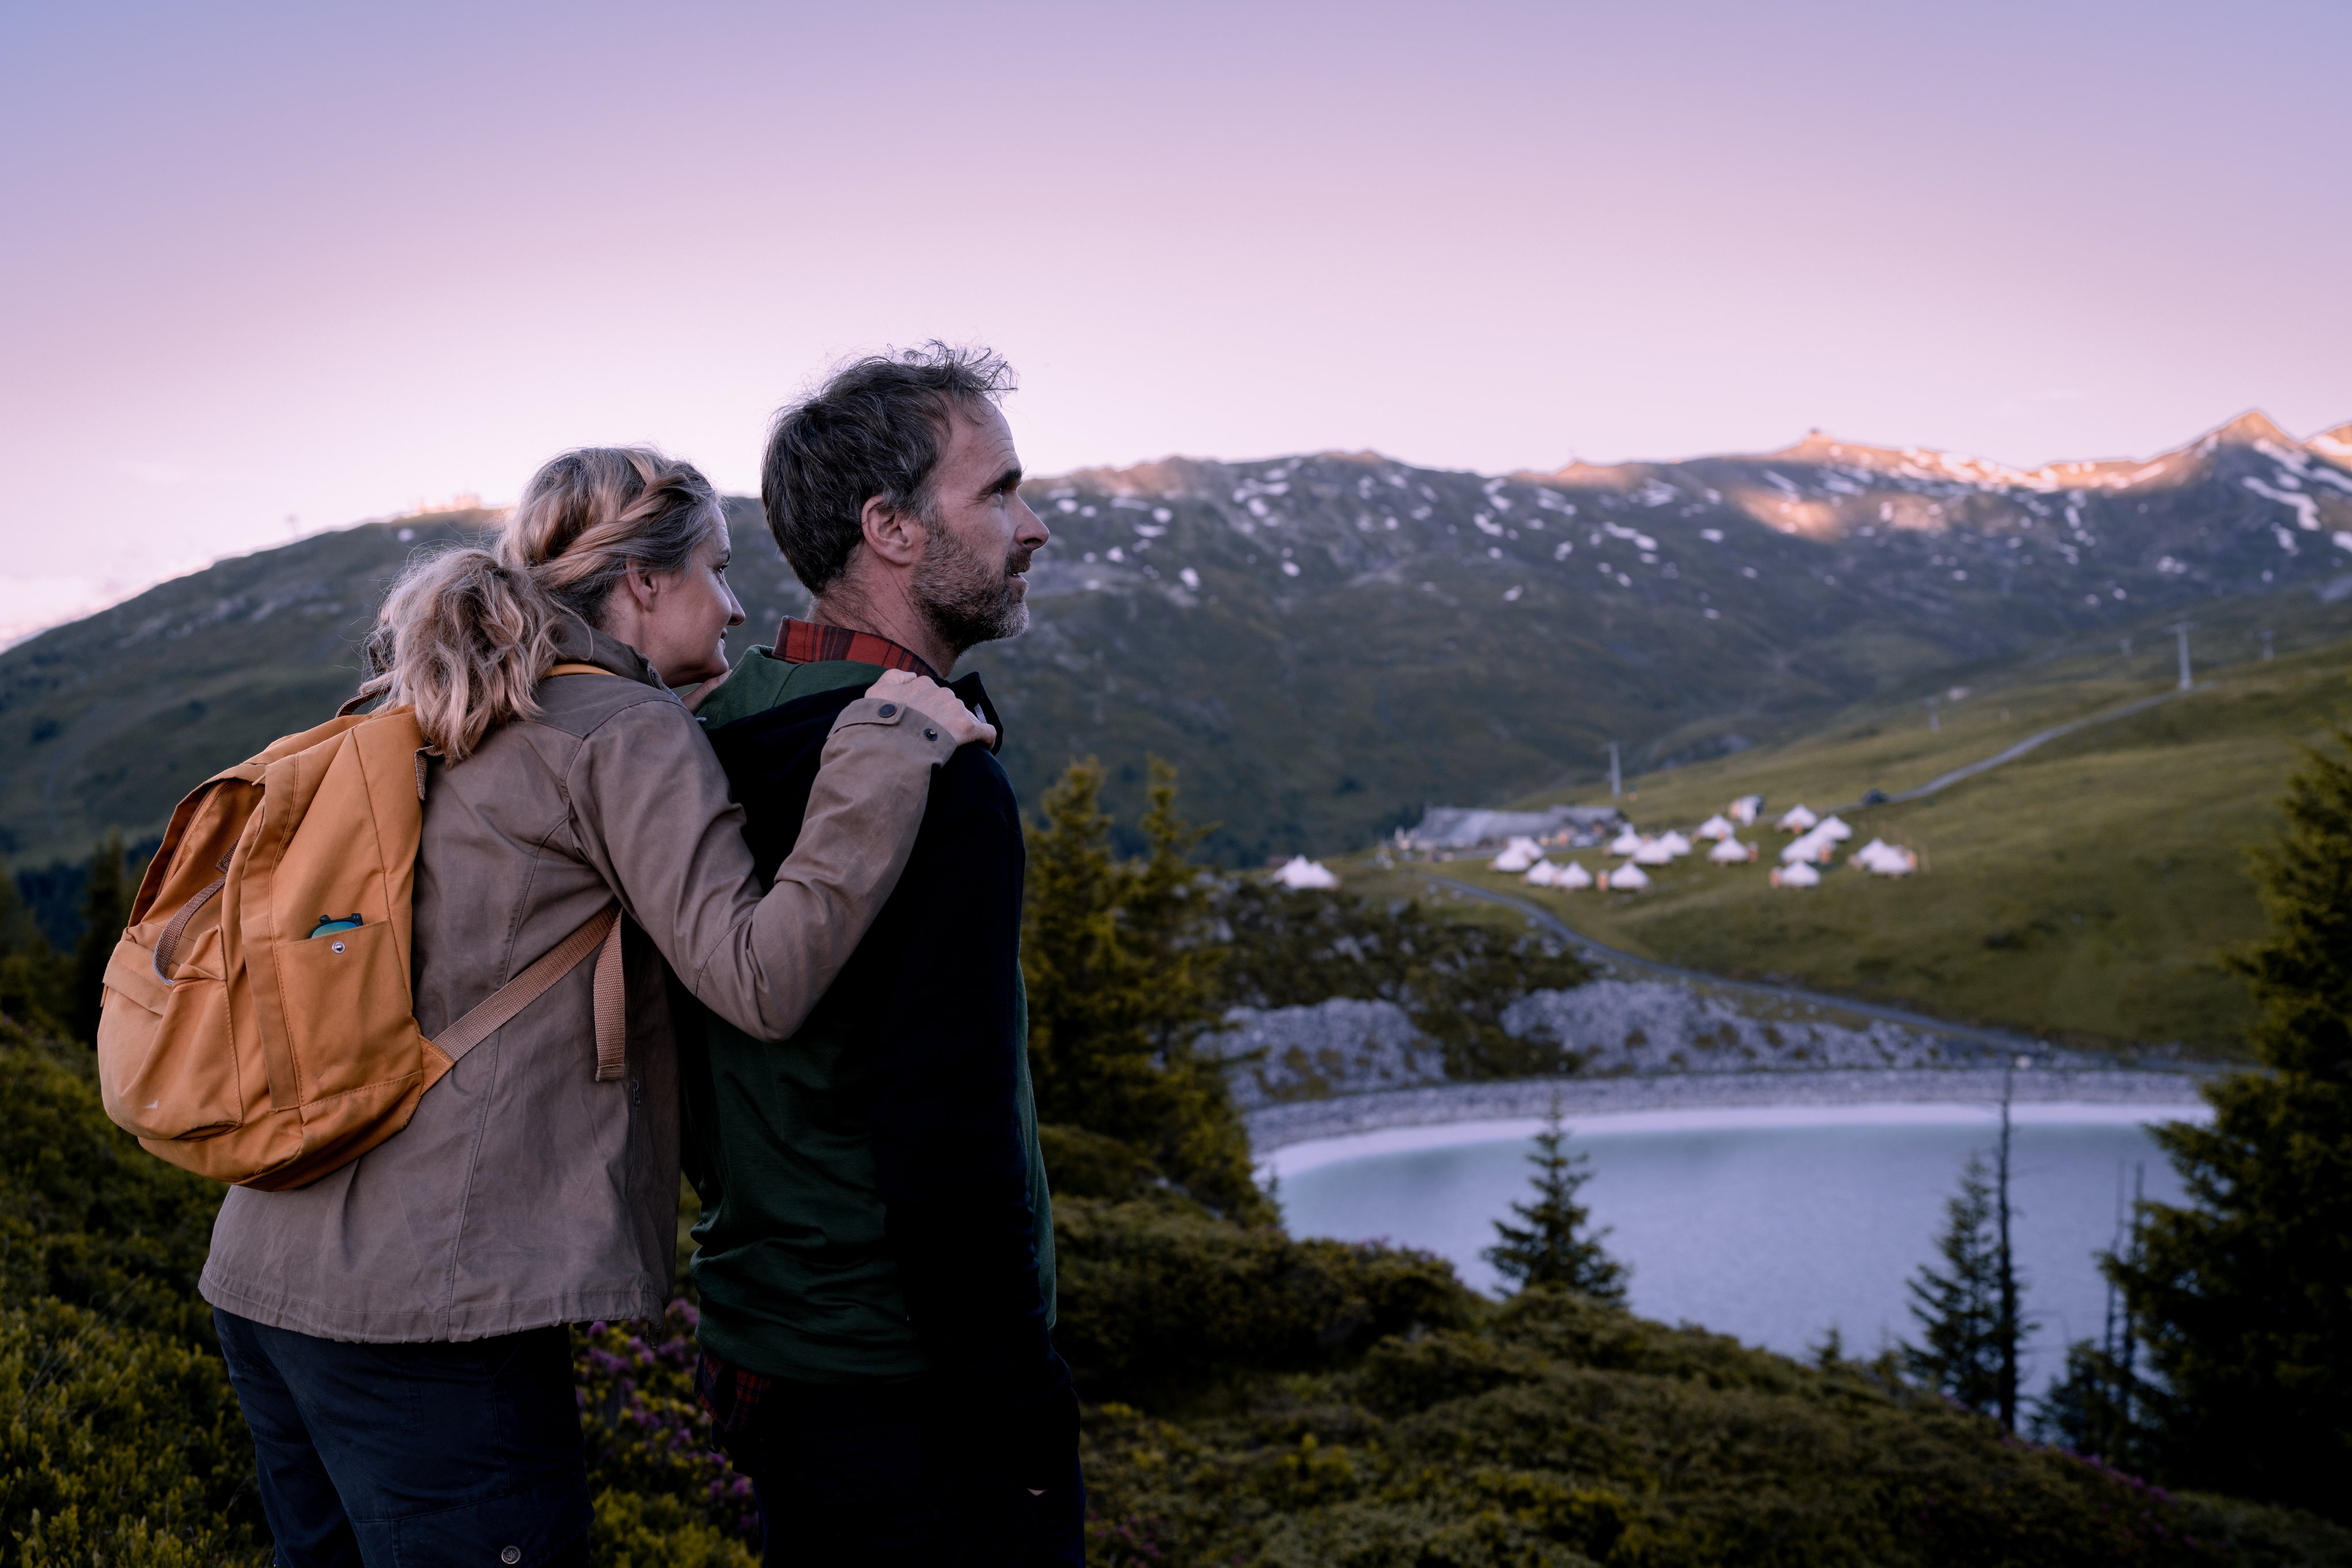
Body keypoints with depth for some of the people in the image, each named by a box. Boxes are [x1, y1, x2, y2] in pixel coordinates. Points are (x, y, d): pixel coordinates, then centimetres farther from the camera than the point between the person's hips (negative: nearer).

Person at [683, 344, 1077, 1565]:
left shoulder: (724, 729, 7)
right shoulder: (941, 785, -21)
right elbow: (951, 1132, -26)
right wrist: (1018, 1425, -18)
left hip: (763, 1354, 9)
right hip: (900, 1391, -9)